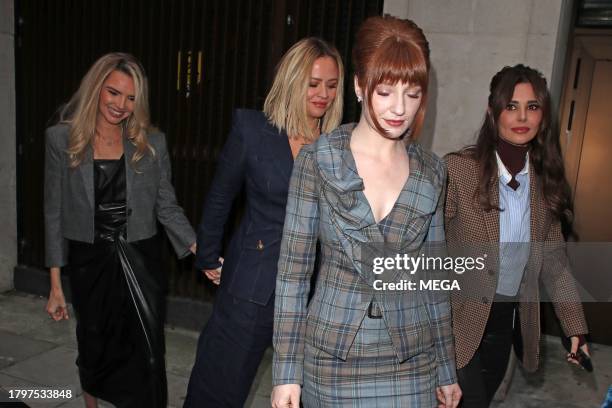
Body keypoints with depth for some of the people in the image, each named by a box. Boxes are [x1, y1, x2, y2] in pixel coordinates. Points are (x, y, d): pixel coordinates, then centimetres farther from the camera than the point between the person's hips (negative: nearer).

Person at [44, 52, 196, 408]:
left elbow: (167, 206, 1)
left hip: (141, 260, 0)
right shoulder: (62, 139, -3)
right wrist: (56, 285, 1)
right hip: (90, 262, 1)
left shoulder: (151, 142, -2)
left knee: (147, 355, 0)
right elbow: (55, 213, 0)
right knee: (95, 350, 17)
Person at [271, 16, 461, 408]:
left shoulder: (431, 171, 0)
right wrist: (287, 370, -7)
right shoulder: (318, 159, -9)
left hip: (412, 364, 2)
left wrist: (447, 369, 11)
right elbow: (293, 269, -7)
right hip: (333, 359, -2)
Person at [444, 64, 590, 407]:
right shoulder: (458, 168, -15)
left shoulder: (546, 180, 1)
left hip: (511, 318, 5)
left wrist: (576, 328, 3)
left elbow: (554, 260, 6)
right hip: (462, 317, -5)